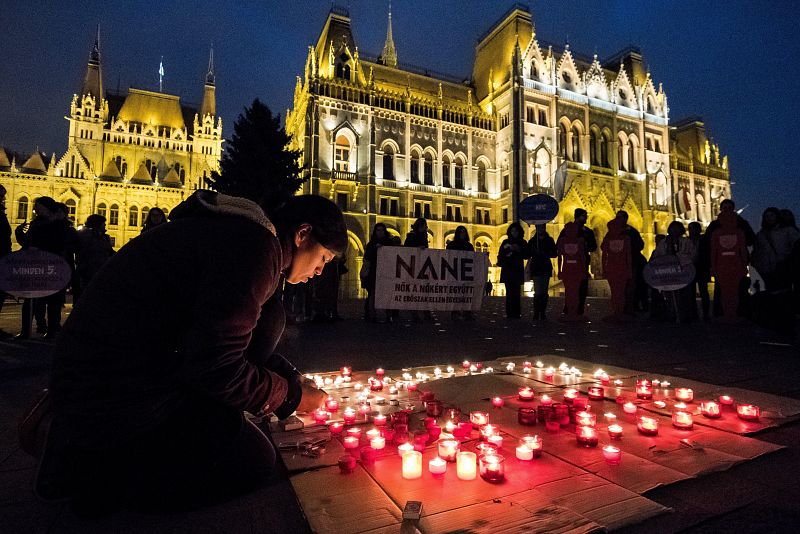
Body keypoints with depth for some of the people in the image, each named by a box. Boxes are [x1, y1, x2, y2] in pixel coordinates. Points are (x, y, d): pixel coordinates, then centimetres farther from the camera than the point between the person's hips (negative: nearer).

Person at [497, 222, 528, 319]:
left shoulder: (523, 243, 12)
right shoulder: (505, 242, 12)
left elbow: (527, 255, 4)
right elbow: (500, 255, 10)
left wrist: (519, 250, -10)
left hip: (518, 270, 0)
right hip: (507, 270, 0)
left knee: (516, 292, -5)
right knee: (509, 292, -5)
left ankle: (516, 313, -3)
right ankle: (509, 312, -4)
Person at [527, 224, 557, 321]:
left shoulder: (549, 240, 10)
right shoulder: (532, 241, 8)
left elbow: (555, 254, 7)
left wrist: (545, 253, -8)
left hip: (546, 268, 2)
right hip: (536, 269, -2)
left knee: (544, 292, 3)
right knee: (538, 292, -11)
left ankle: (543, 313, 9)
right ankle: (536, 313, -7)